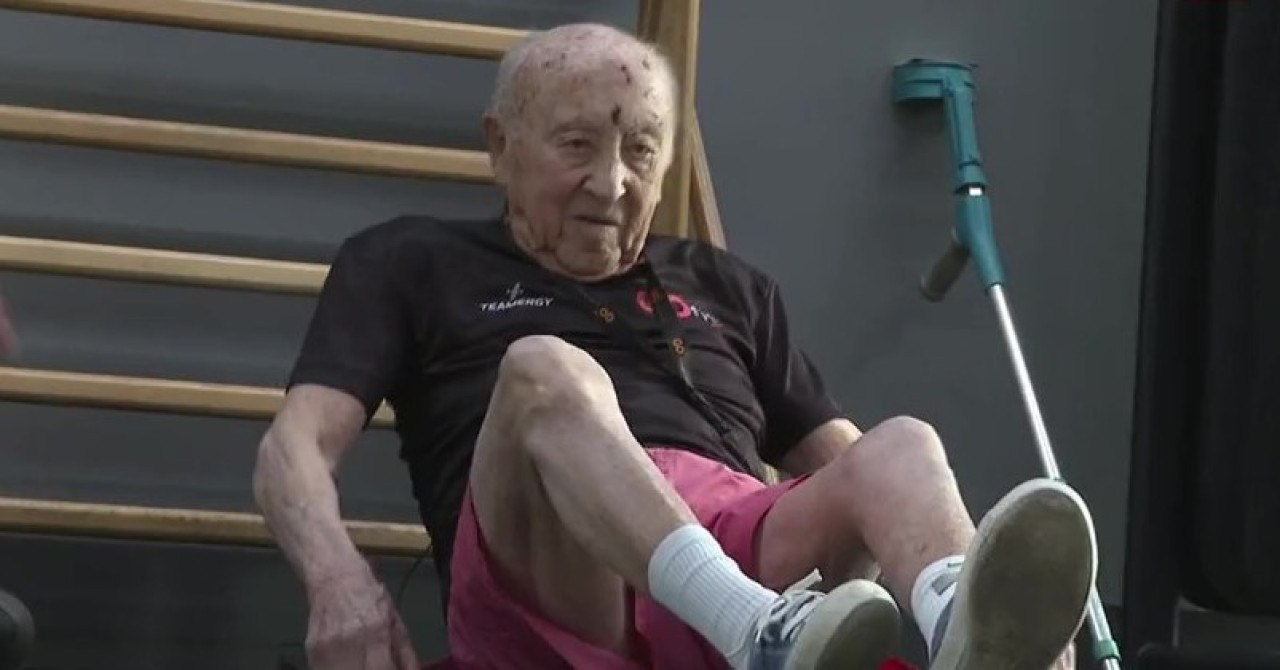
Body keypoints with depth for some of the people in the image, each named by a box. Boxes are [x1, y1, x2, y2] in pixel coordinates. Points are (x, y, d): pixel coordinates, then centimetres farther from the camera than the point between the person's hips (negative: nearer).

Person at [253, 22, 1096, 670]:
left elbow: (845, 463, 27)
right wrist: (342, 580, -17)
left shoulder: (729, 288, 32)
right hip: (547, 583, -3)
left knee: (901, 448, -26)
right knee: (547, 372, -32)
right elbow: (296, 444, 8)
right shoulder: (415, 264, 21)